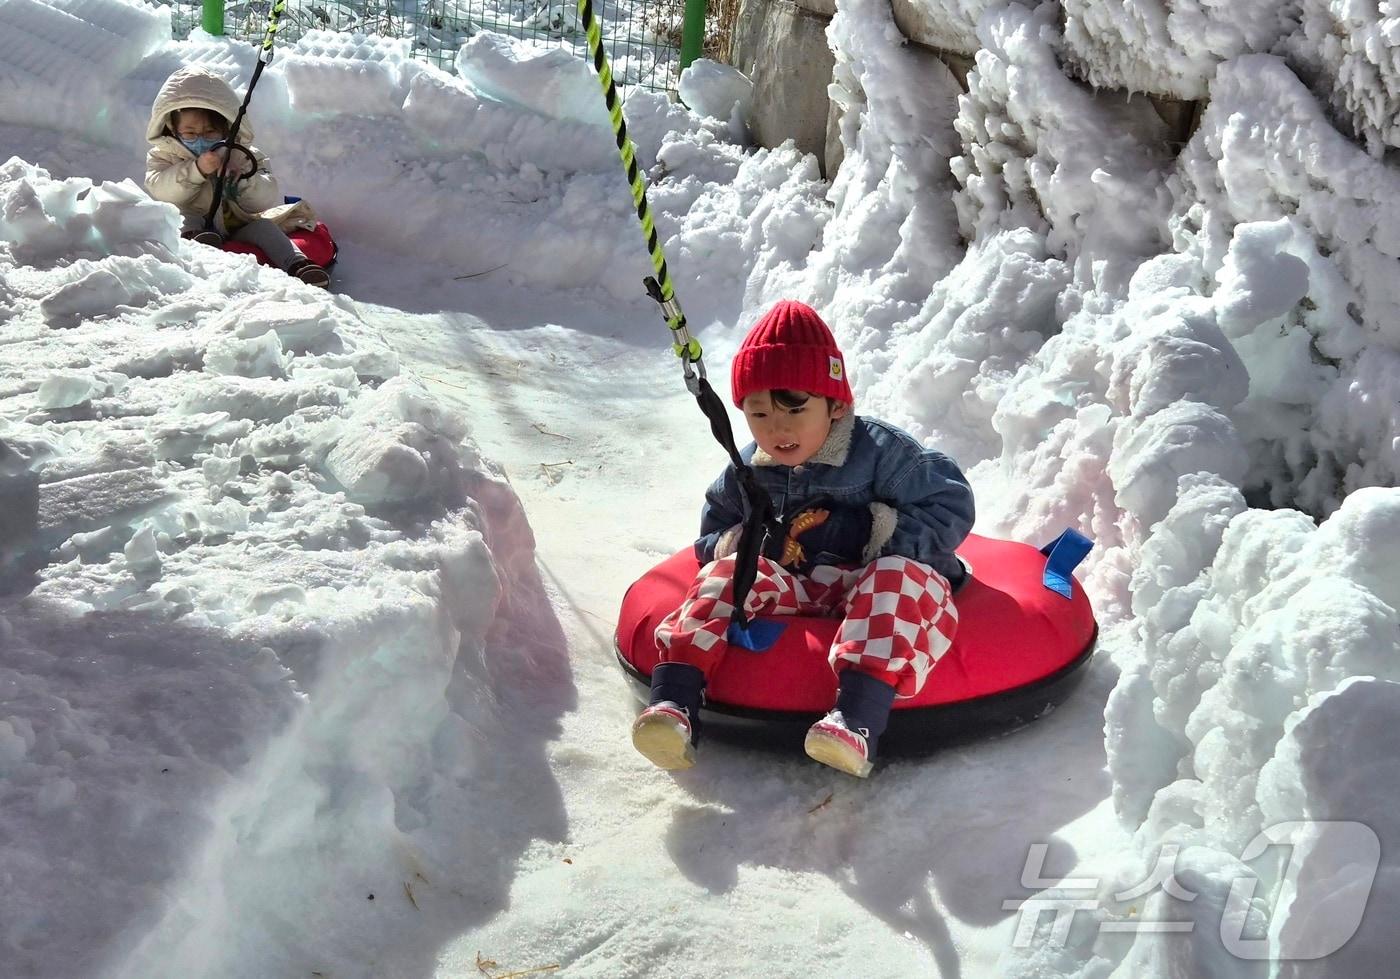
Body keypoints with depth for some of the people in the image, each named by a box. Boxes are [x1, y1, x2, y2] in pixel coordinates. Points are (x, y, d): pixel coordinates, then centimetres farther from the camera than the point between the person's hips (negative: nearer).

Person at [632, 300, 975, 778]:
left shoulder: (882, 452, -8)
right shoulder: (746, 475, 6)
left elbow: (951, 509, -8)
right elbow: (711, 537, 16)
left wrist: (877, 531, -22)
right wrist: (741, 542, -8)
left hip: (871, 577, -4)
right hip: (791, 585, 4)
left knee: (899, 578, -35)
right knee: (728, 572, -20)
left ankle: (859, 717, -58)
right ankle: (674, 702, -35)